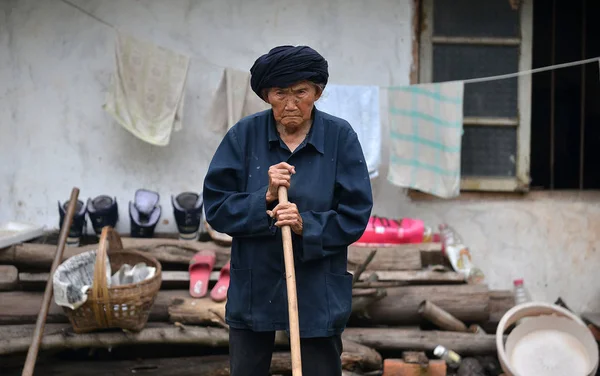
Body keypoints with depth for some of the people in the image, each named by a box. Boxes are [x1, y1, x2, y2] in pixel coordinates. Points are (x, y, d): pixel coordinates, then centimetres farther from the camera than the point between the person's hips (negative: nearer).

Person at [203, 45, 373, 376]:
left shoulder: (340, 137, -6)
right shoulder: (245, 135, -4)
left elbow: (355, 215, -6)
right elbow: (215, 207, -5)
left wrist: (306, 225, -21)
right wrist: (264, 199, -19)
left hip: (318, 292, -1)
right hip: (253, 287, 2)